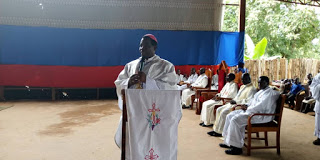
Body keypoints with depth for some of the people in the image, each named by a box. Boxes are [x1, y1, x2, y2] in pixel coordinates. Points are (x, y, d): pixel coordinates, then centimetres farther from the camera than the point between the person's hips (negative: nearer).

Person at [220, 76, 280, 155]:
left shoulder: (270, 93, -14)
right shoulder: (261, 91, 20)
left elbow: (260, 106, -23)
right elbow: (253, 101, 26)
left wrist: (248, 108, -12)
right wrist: (247, 105, 5)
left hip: (261, 115, -11)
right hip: (251, 111, 11)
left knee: (235, 120, -26)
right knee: (230, 116, 3)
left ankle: (237, 147, -19)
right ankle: (228, 141, 6)